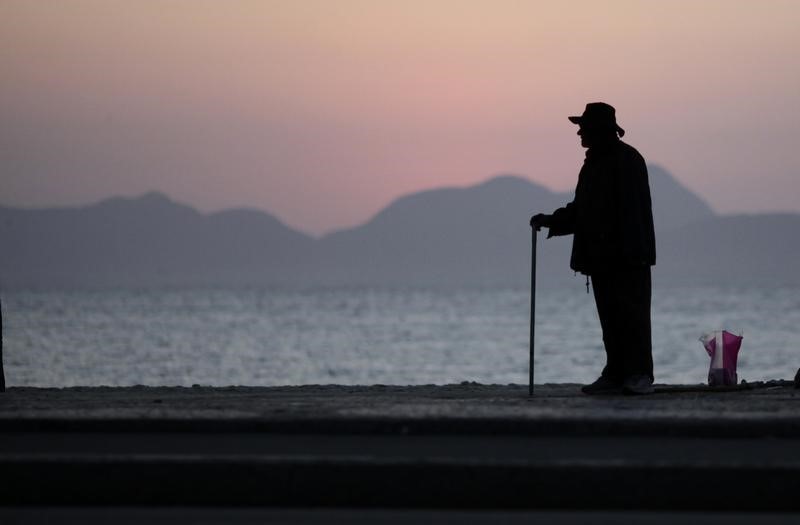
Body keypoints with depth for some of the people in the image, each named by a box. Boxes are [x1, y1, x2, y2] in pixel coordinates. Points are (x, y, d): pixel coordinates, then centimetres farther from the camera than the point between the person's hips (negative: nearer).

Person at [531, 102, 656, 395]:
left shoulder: (627, 160, -9)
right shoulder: (593, 164, 19)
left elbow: (632, 211, -18)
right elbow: (580, 211, 25)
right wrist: (551, 221, 13)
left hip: (628, 257, -9)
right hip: (600, 257, 9)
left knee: (631, 313, -11)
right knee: (610, 317, 8)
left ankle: (639, 375, -13)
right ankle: (615, 374, 10)